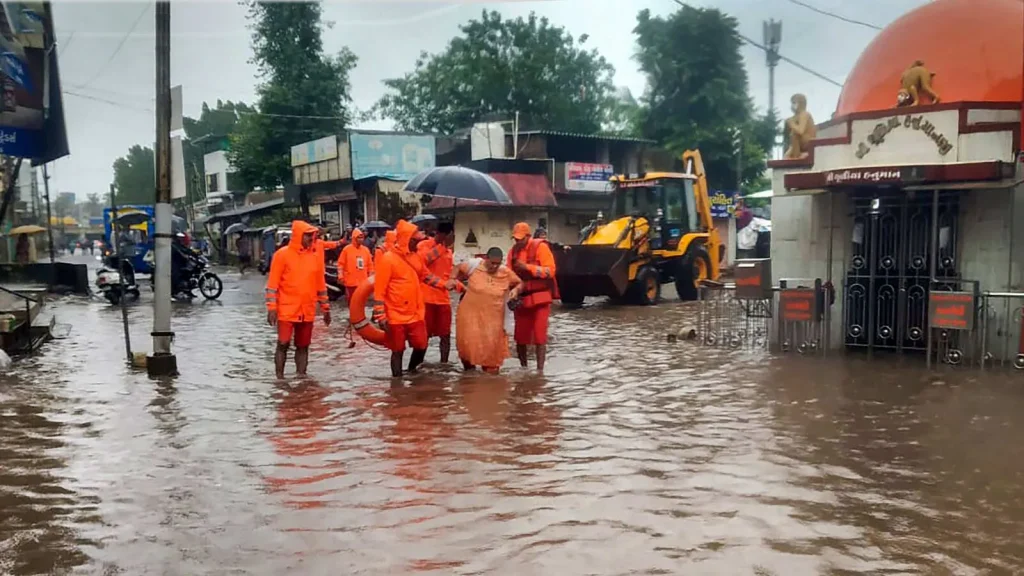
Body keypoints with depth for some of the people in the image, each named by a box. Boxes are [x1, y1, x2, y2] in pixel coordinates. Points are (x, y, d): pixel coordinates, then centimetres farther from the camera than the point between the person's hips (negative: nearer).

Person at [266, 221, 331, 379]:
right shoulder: (283, 254, -5)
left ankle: (301, 376, 16)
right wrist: (271, 308, -12)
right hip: (286, 310, -4)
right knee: (283, 344, -3)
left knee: (303, 346, 9)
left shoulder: (316, 256, 8)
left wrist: (325, 308, 14)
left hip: (308, 311, 4)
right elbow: (272, 284, -6)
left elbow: (321, 284, 14)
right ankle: (280, 377, 4)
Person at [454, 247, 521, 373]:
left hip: (493, 316, 1)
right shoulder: (474, 265, -8)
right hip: (470, 313, -1)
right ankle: (469, 368, 26)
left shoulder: (506, 272, -5)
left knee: (491, 344, 3)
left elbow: (520, 283, 10)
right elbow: (459, 268, 10)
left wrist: (516, 290, -10)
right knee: (468, 342, 2)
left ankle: (490, 367, 24)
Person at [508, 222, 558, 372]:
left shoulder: (540, 247, -8)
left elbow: (550, 270, -15)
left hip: (539, 297, -5)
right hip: (522, 299, 5)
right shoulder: (514, 251, 8)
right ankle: (523, 368, 23)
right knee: (520, 338, 8)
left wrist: (527, 267, -21)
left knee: (539, 336, -6)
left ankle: (540, 370, -2)